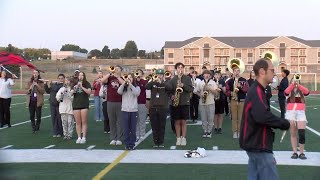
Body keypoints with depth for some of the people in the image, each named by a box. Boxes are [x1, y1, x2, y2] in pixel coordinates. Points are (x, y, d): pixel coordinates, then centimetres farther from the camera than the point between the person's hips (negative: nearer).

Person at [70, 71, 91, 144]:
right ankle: (79, 137, 6)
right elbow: (71, 93, 3)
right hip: (76, 105, 3)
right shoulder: (75, 84, 13)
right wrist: (75, 88, -16)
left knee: (84, 122, -4)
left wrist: (82, 87, -20)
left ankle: (84, 138, -2)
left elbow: (89, 92, -12)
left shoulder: (87, 84, 3)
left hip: (84, 105, -3)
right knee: (78, 122, 3)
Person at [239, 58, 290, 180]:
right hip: (259, 145, -10)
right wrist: (284, 124, -19)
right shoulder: (257, 91, -19)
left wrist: (279, 123, 2)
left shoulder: (256, 90, 13)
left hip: (255, 143, 10)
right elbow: (262, 116, -32)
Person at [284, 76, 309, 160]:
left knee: (302, 133, -8)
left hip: (300, 113, 0)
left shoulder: (301, 90, 9)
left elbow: (307, 92, -14)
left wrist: (298, 85, -19)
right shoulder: (290, 91, 7)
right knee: (293, 133, 5)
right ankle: (294, 152, 11)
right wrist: (293, 84, -20)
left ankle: (302, 153, 3)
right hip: (291, 112, 0)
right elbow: (286, 92, -17)